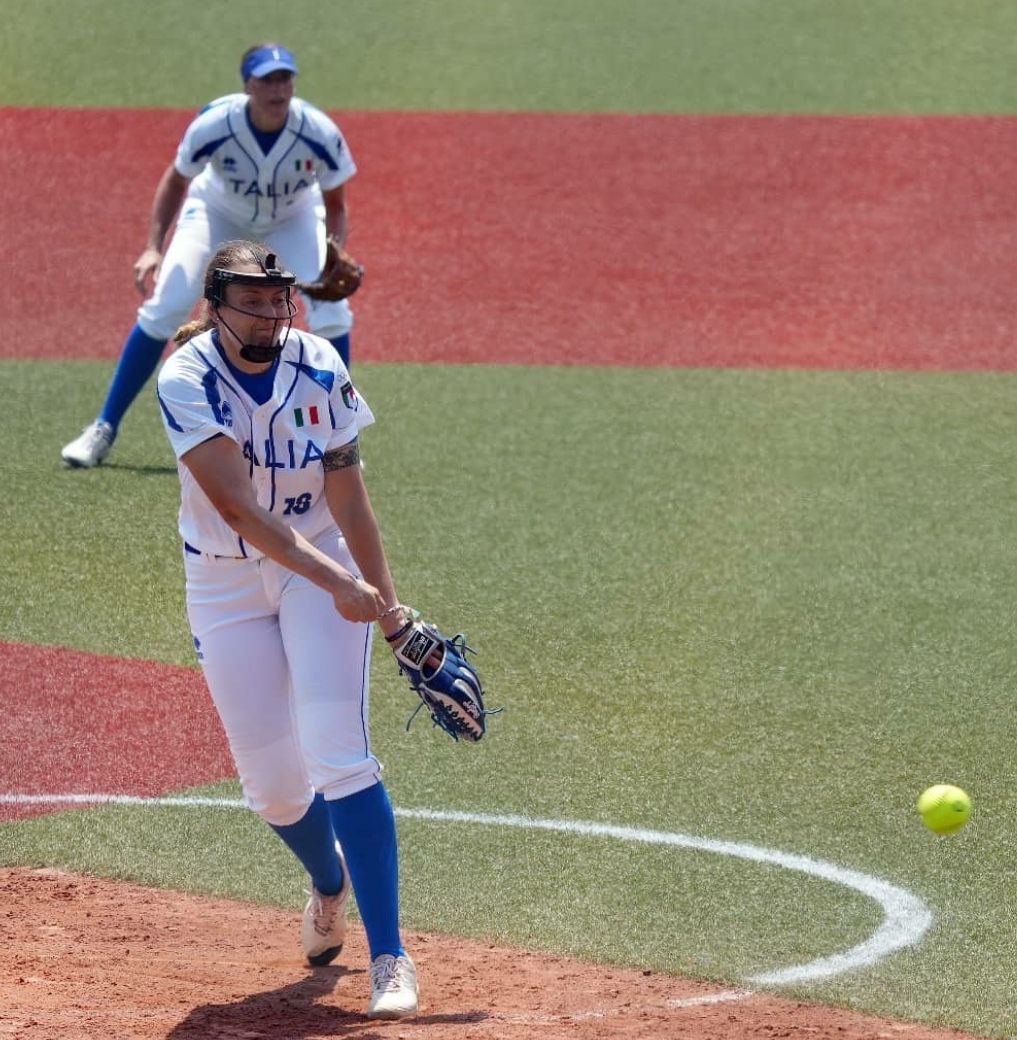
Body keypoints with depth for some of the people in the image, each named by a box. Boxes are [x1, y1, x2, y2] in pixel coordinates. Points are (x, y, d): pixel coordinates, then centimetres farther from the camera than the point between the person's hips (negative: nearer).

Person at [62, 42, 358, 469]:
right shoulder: (214, 125, -34)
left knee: (330, 308, -19)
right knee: (164, 309, -14)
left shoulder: (320, 133, -32)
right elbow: (176, 178, -13)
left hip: (294, 218, 1)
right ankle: (104, 428, 1)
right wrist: (153, 247, -22)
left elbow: (335, 205, -15)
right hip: (218, 212, -1)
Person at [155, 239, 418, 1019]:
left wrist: (390, 606, -11)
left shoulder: (319, 368, -14)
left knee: (337, 752, -17)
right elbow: (236, 505, -30)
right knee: (270, 781, 5)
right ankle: (330, 881, 41)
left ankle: (390, 956, -16)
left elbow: (348, 497, -7)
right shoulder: (187, 379, -22)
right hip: (226, 584, 0)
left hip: (325, 568, 0)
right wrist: (338, 584, -38)